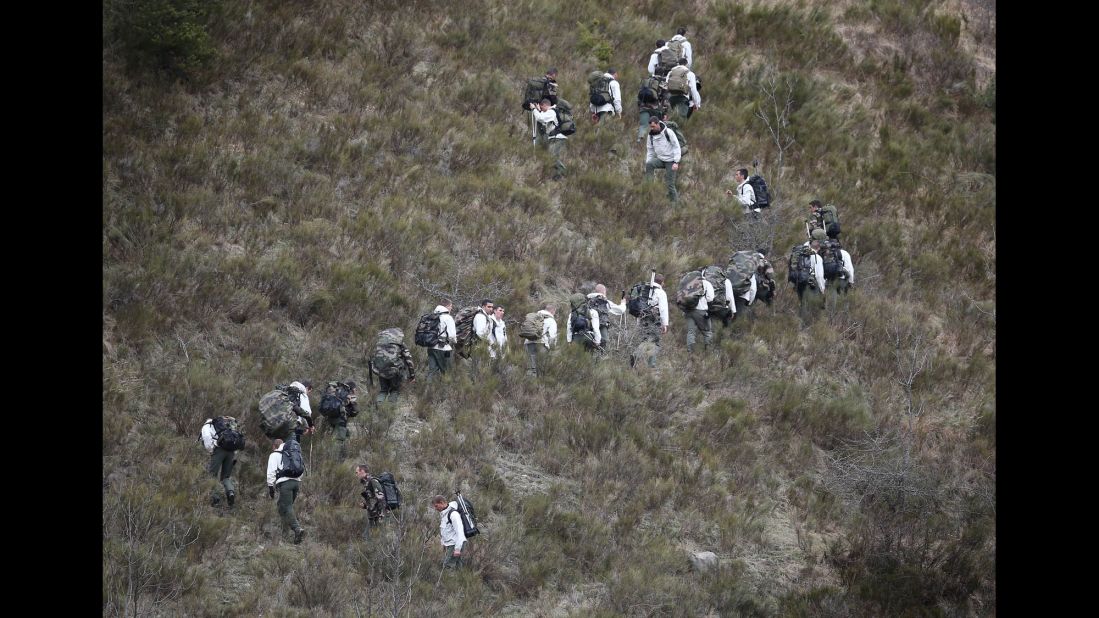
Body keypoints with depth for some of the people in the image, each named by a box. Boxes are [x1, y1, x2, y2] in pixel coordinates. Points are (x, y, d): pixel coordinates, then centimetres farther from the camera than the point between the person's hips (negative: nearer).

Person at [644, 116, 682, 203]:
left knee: (670, 184, -5)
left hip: (670, 161, -5)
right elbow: (650, 150, 9)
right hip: (660, 159, 5)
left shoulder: (668, 132, -16)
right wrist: (647, 163, 0)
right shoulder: (651, 135, 0)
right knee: (649, 164, -26)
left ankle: (675, 201, 12)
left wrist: (676, 162, -18)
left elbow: (676, 147, -13)